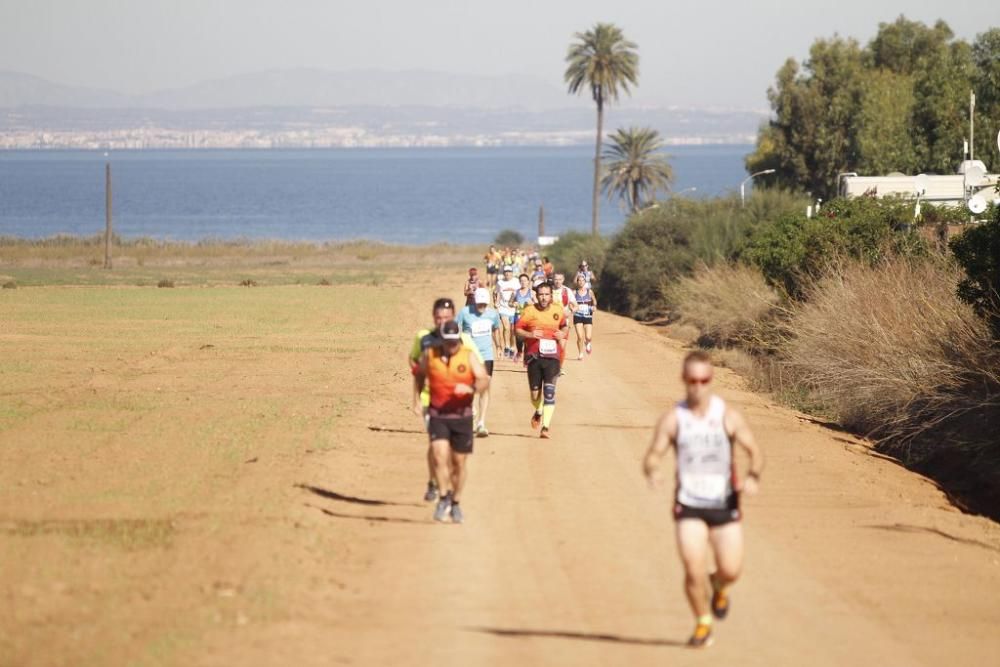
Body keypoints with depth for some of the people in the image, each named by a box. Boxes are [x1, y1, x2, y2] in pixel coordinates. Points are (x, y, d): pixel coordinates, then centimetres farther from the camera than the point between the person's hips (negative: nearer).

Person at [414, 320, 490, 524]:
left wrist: (471, 389, -32)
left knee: (459, 462, 8)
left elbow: (484, 380, -12)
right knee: (440, 455, -19)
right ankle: (444, 499, -7)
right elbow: (419, 375, 17)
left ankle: (455, 504, 25)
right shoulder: (429, 354, -1)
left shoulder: (468, 356, -4)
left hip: (462, 416, 0)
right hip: (437, 415, 0)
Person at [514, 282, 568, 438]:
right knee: (535, 393, 6)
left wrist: (563, 334, -1)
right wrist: (530, 334, -16)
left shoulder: (558, 311, 4)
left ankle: (545, 427, -13)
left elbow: (564, 326, 21)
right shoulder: (530, 311, -2)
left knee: (549, 392, -13)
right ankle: (538, 412, 40)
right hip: (534, 356, 0)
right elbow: (517, 330, 2)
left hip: (552, 356, 0)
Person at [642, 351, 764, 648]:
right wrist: (652, 471, -28)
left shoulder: (727, 416, -5)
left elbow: (755, 452, -2)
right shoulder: (673, 419, -5)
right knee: (693, 570, -12)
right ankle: (703, 624, 11)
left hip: (725, 504, 1)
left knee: (730, 570, -2)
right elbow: (652, 456, -3)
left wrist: (753, 476, -23)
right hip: (689, 504, -1)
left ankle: (719, 587, 36)